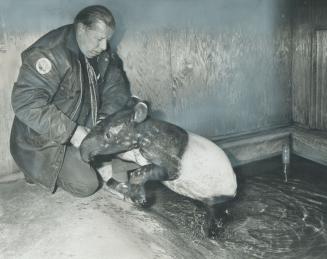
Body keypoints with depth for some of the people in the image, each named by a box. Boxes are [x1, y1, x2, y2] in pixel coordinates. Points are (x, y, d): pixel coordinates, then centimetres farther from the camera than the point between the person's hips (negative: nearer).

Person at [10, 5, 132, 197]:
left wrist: (105, 118, -16)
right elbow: (25, 103, -32)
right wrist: (70, 131, -32)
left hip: (81, 129, 8)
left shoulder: (102, 53, -3)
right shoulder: (51, 53, -27)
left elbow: (117, 87, 3)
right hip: (44, 139, -7)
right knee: (86, 185, -14)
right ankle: (40, 169, 11)